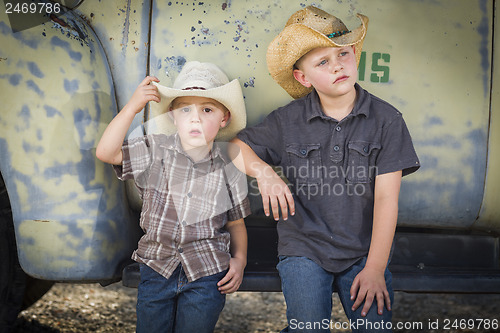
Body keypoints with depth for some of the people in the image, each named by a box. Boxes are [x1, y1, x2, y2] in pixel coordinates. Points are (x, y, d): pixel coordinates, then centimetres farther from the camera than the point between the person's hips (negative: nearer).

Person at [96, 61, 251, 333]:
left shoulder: (228, 168, -4)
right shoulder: (156, 150, -4)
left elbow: (235, 222, 6)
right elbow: (106, 153, -16)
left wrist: (239, 258, -7)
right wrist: (132, 106, -19)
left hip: (208, 274, -1)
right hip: (157, 266, 1)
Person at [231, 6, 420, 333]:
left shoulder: (387, 120, -4)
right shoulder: (288, 121, -1)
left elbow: (386, 198, -7)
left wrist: (375, 269, -11)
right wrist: (264, 171, -12)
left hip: (364, 251, 0)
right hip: (303, 249, 0)